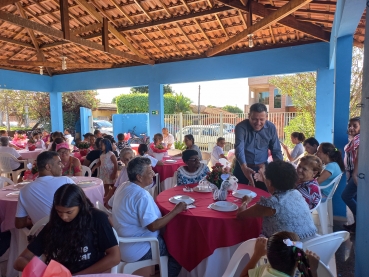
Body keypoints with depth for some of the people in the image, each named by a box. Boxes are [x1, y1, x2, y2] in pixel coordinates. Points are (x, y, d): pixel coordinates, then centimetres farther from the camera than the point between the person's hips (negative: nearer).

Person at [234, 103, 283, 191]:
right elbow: (239, 149, -30)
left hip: (262, 167, 2)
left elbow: (276, 151, 0)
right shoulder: (241, 127, -17)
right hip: (243, 167, -2)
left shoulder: (271, 128, -6)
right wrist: (244, 168, -46)